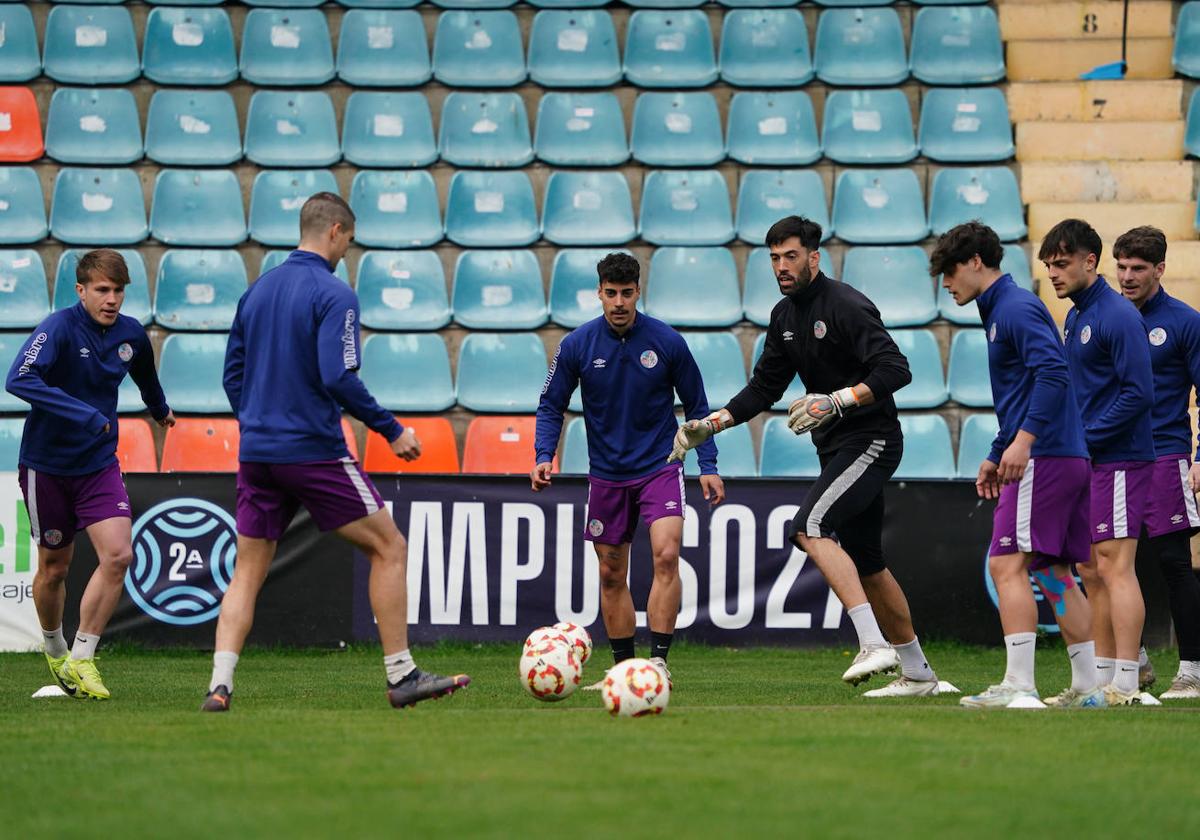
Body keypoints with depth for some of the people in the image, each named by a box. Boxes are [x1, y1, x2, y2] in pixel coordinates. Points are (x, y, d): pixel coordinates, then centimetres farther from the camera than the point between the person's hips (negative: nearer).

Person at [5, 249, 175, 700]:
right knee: (54, 568, 8)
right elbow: (18, 380, -33)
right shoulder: (59, 328, -18)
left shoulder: (131, 334, -1)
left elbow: (145, 378, 23)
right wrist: (83, 414, -39)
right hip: (47, 464, -4)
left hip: (99, 464, 4)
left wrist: (160, 411, 41)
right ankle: (54, 650, 36)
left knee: (118, 555, -15)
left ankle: (80, 660, -5)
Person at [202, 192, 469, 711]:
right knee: (388, 549, 5)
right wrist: (392, 431, -10)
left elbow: (232, 375, 16)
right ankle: (402, 677, 5)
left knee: (247, 571, 8)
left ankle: (219, 686, -6)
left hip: (256, 453, 7)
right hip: (314, 451, -7)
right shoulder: (333, 295, -10)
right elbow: (339, 378, -19)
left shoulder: (258, 291, 12)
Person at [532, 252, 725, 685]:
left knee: (666, 556, -20)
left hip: (660, 467, -2)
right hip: (607, 475, 2)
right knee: (611, 575, 6)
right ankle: (623, 666, 17)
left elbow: (696, 406, 3)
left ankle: (659, 660, -18)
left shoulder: (667, 342, -7)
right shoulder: (577, 346, -6)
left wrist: (708, 465, -2)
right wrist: (543, 455, -11)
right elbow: (551, 405, 4)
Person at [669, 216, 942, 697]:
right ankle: (917, 673, 23)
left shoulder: (845, 306, -15)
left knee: (810, 528, -25)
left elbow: (896, 369, -23)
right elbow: (764, 387, 20)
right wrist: (711, 424, 10)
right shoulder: (785, 316, 12)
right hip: (836, 448, 9)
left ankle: (874, 644, -30)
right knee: (865, 565, 12)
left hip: (871, 440, -9)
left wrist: (837, 400, -31)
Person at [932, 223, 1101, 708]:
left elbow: (1053, 373, -24)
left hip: (1044, 460, -10)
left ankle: (1019, 684, -17)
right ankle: (1086, 687, 12)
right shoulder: (1001, 310, 22)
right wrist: (996, 456, 31)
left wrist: (1023, 440, -28)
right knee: (1053, 573, 11)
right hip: (1070, 460, 10)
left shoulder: (1016, 307, -10)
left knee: (1008, 565, -12)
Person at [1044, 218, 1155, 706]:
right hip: (1087, 463, 10)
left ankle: (1125, 683, -10)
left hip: (1119, 459, -10)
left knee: (1114, 566, -10)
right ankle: (1101, 679, 15)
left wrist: (1086, 437, -17)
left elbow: (1139, 392, -18)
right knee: (1090, 571, 10)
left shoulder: (1118, 316, -13)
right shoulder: (1075, 317, 16)